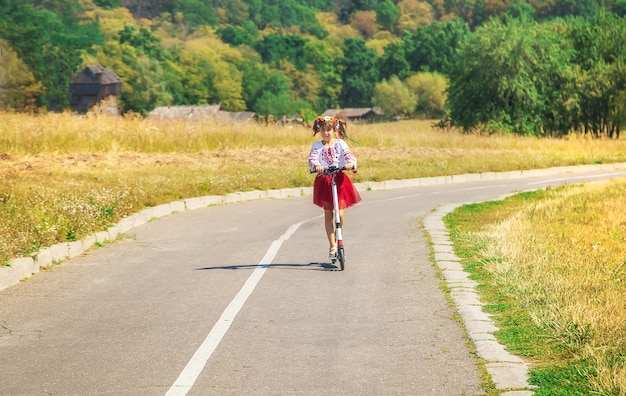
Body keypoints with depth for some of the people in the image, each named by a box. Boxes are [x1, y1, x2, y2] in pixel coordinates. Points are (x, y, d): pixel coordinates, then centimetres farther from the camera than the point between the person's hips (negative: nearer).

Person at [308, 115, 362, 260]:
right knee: (328, 214, 5)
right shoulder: (317, 145, 4)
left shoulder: (340, 144, 0)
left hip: (339, 179, -1)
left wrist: (350, 163, -38)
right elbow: (312, 158, -13)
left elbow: (348, 155, -14)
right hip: (323, 181, 1)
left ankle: (338, 239, 19)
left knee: (340, 214, -7)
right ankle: (332, 245, 13)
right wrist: (316, 165, -36)